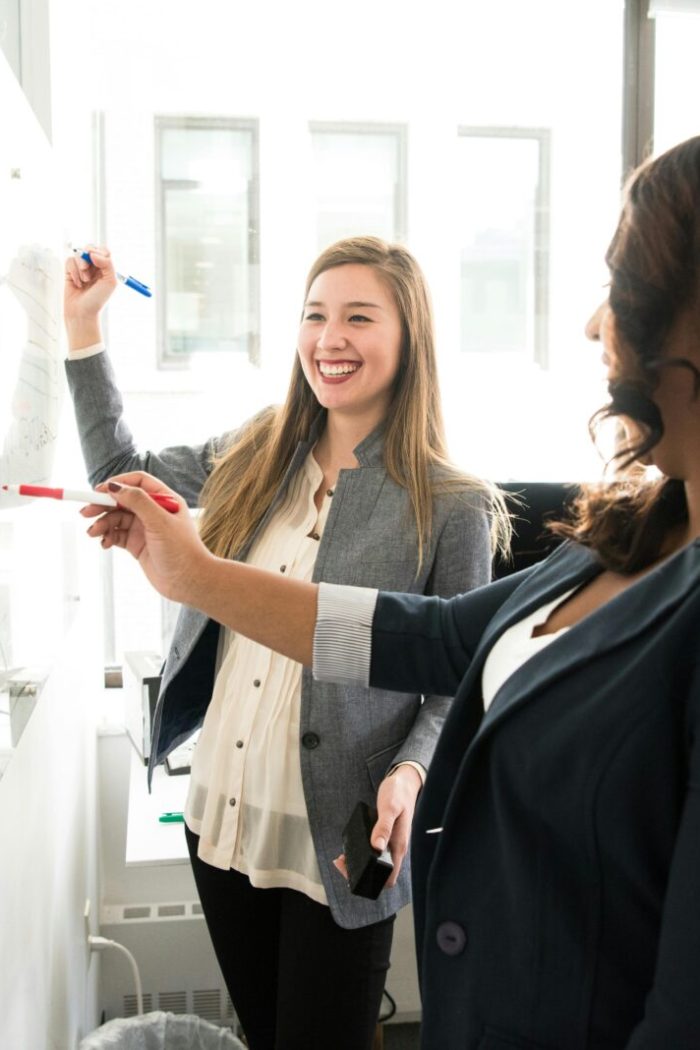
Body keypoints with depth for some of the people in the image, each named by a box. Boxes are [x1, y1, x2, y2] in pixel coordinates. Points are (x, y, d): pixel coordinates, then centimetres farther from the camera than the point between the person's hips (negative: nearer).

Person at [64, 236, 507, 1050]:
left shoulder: (450, 507, -12)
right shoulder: (254, 459, 2)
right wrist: (82, 325, 10)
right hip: (221, 820, 5)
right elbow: (122, 473, 15)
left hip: (339, 847, -5)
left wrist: (410, 771, -25)